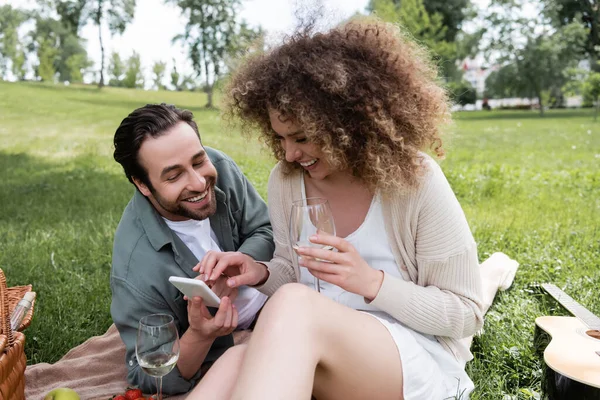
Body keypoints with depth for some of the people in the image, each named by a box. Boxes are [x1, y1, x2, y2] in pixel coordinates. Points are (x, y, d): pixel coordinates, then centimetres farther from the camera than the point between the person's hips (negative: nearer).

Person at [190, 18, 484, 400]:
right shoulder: (285, 181, 0)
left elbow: (466, 314, -8)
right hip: (317, 361, 4)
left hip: (420, 362, -3)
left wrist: (372, 282, -23)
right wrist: (263, 273, -10)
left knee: (293, 305, -36)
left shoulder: (415, 181, -15)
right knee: (235, 366, -35)